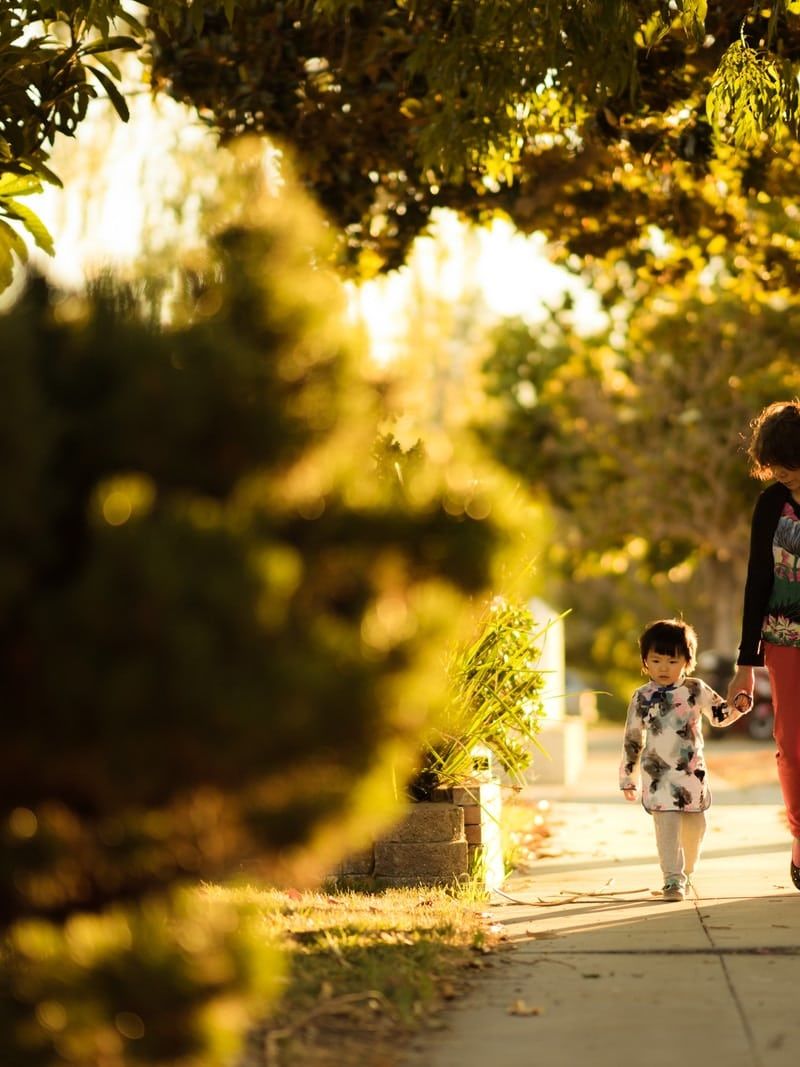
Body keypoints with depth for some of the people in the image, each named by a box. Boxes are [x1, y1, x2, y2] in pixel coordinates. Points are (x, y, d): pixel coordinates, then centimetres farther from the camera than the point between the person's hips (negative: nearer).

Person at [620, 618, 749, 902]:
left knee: (694, 827, 11)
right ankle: (672, 880, -12)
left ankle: (685, 873, 31)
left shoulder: (695, 690, 1)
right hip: (659, 775, -2)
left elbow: (719, 715, 14)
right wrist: (628, 778, 7)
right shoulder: (642, 698, -1)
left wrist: (738, 706, -8)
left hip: (693, 773, 2)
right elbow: (632, 740, 6)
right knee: (667, 826, -13)